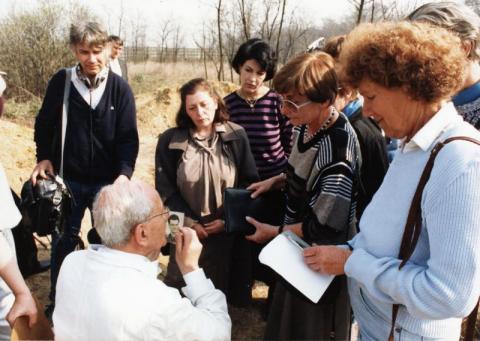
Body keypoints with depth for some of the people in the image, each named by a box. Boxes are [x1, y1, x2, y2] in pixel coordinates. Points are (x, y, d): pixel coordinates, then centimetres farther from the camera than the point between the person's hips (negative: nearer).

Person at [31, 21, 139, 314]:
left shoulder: (120, 88, -7)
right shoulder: (61, 82, -6)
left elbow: (129, 137, -7)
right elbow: (45, 124, 6)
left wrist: (125, 173, -19)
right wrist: (44, 157, -4)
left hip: (107, 181, 0)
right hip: (68, 179, 0)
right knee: (64, 241, 13)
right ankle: (58, 302, 32)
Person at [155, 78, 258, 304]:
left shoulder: (236, 136, -1)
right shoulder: (170, 141, -2)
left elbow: (249, 182, -1)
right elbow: (165, 190, -2)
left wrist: (228, 219, -8)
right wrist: (190, 223, -9)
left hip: (228, 230, 0)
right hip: (187, 231, 0)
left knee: (223, 288, 10)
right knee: (181, 290, 10)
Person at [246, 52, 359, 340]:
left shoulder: (337, 150, -32)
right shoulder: (306, 125, -6)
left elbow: (326, 226, -26)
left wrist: (274, 232, -15)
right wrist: (275, 181, 0)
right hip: (298, 250, 8)